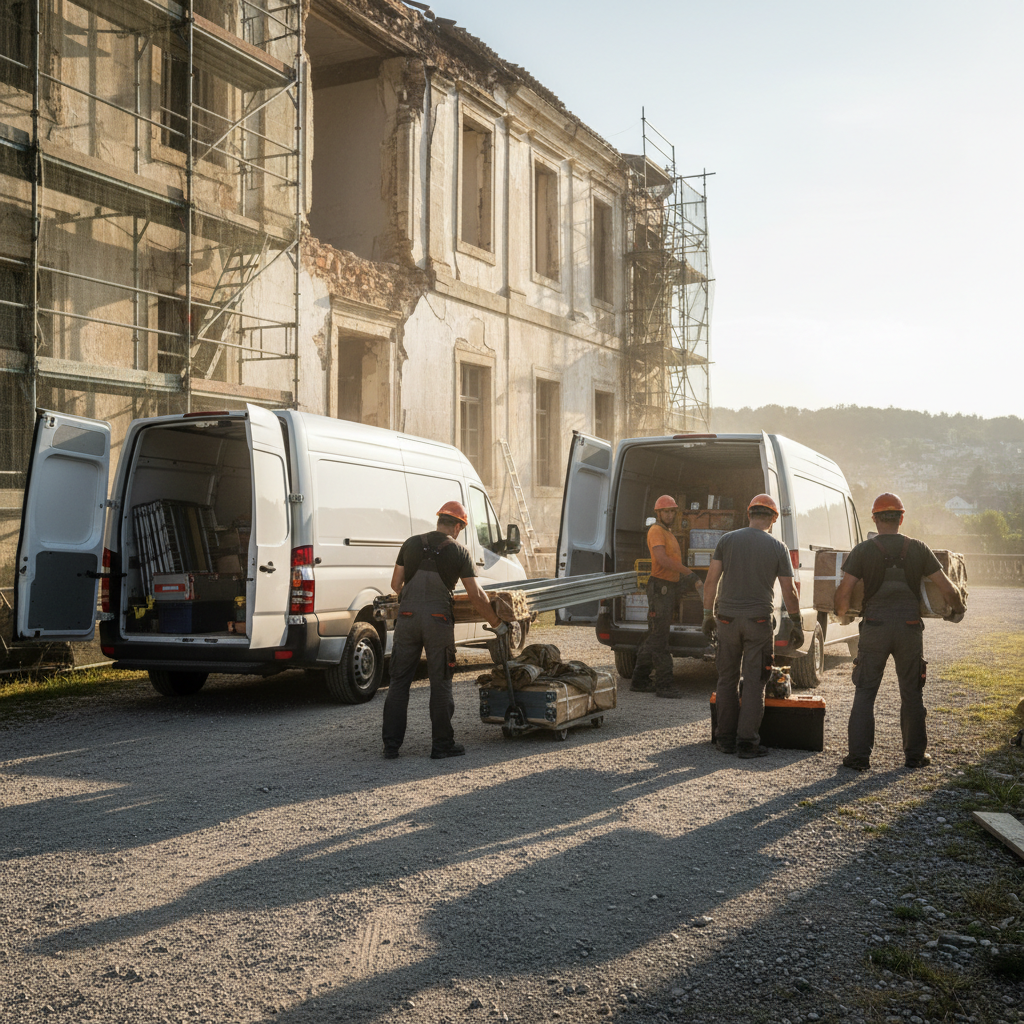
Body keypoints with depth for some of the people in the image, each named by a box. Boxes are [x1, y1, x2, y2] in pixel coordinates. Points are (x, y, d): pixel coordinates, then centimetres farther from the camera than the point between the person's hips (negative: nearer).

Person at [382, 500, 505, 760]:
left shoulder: (411, 544, 10)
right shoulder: (459, 552, 2)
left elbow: (396, 584, 13)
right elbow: (476, 596, -1)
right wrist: (496, 623, 11)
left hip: (407, 618, 3)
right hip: (438, 620, -2)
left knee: (399, 681, 8)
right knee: (440, 684, 7)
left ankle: (391, 744, 10)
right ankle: (442, 744, 11)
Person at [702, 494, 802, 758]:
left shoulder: (728, 540, 2)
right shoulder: (777, 547, -1)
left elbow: (711, 580, 0)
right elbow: (789, 591, 0)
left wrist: (708, 614, 8)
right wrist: (796, 624, 9)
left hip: (728, 618, 2)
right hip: (759, 620, -2)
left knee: (728, 680, 11)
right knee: (754, 683, 3)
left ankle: (726, 739, 15)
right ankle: (747, 742, 2)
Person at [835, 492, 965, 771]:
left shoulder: (863, 550, -3)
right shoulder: (919, 549, 1)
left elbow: (844, 592, -8)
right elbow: (947, 589, 1)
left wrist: (842, 612, 13)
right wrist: (958, 609, 21)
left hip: (875, 628, -1)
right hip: (909, 628, 1)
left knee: (865, 692, 6)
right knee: (912, 693, 14)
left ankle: (859, 755, 4)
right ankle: (915, 754, 21)